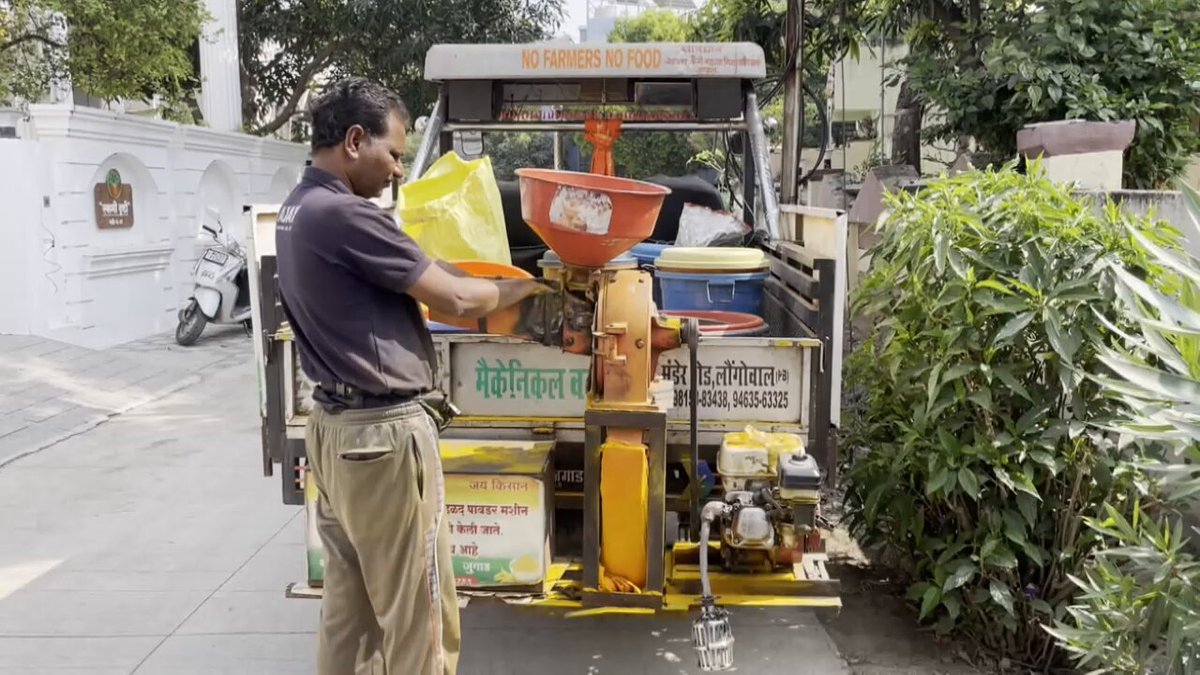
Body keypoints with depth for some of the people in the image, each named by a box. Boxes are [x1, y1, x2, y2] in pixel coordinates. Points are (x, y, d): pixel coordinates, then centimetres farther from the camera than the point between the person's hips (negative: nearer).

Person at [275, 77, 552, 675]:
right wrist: (515, 289, 1)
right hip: (383, 431, -10)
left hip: (335, 425, 10)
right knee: (417, 618, 2)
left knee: (347, 608, 17)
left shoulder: (297, 211, 11)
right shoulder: (345, 215, -19)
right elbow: (457, 300, -16)